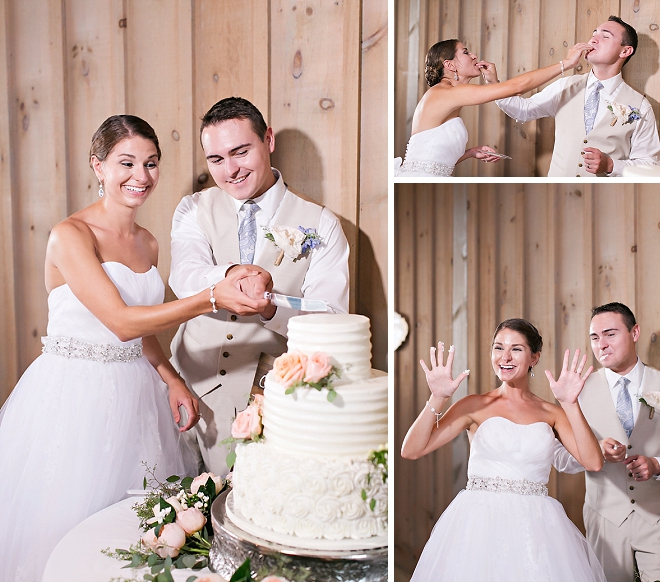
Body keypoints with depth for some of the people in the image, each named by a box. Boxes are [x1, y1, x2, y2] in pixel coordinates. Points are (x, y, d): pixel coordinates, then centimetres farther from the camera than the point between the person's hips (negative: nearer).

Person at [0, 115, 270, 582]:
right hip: (74, 393, -6)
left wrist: (171, 380, 1)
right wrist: (213, 299, -29)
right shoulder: (71, 235, -13)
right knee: (66, 523, 2)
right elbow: (121, 322, -22)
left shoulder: (148, 244, 9)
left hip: (134, 394, 6)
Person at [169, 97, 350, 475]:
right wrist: (231, 274, -39)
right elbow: (185, 278, -15)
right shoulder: (194, 211, 4)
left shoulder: (321, 224, -3)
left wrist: (270, 307, -33)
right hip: (193, 390, 2)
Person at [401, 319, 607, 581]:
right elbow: (411, 450, -4)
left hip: (536, 525, 2)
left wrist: (570, 403, -11)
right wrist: (437, 398, -15)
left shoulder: (551, 413, 8)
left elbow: (593, 461, -7)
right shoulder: (476, 406, 2)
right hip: (480, 524, -1)